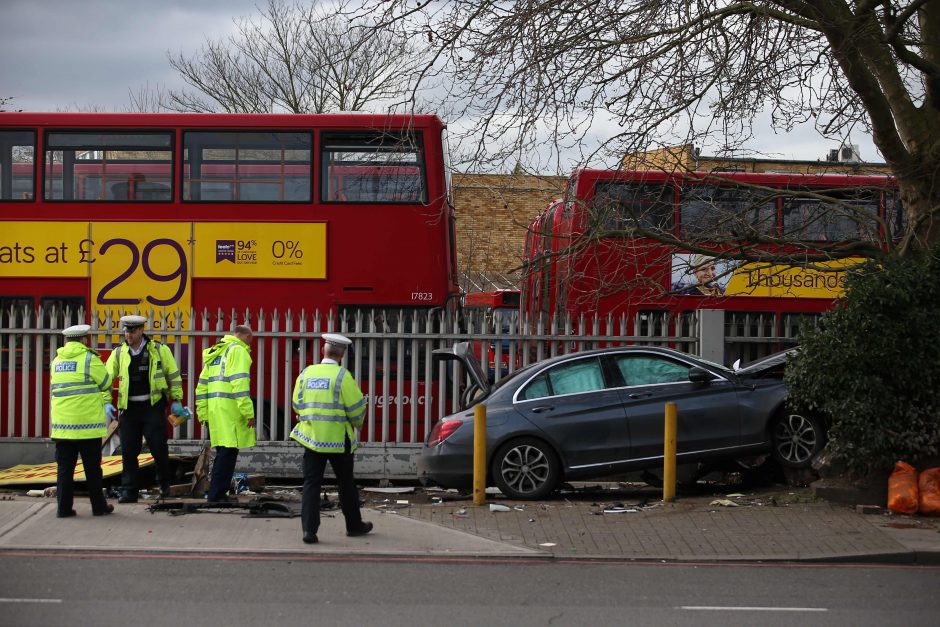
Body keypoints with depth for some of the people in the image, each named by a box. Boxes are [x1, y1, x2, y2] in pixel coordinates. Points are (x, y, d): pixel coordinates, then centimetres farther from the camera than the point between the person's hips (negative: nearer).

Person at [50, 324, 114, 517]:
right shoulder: (89, 359, -6)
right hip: (87, 422, -4)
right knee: (92, 466, 5)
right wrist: (105, 402, 24)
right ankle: (99, 506, 12)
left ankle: (64, 507, 4)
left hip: (62, 422, 4)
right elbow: (106, 384, 1)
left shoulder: (57, 361, 11)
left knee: (64, 467, 7)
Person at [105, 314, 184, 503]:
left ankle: (164, 484, 18)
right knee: (128, 451, 2)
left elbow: (174, 375, 6)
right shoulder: (119, 353, 4)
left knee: (158, 447, -4)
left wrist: (177, 400, 4)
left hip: (153, 405, -2)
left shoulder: (159, 350, -1)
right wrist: (107, 403, -8)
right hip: (129, 408, 3)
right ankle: (128, 492, 7)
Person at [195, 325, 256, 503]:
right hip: (230, 409, -9)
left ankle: (217, 493, 17)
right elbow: (240, 383, -15)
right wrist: (248, 412, -16)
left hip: (214, 408, 9)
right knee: (229, 451, -6)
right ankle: (216, 494, -9)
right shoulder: (238, 351, -4)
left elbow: (202, 385, 23)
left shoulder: (215, 353, 23)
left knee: (223, 452, 15)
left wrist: (202, 414, 25)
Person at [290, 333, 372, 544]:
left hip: (311, 437, 3)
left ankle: (309, 529, -8)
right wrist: (356, 423, 11)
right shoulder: (342, 375, -10)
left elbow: (297, 405, 10)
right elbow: (356, 406, -10)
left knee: (311, 483, 2)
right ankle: (354, 524, 26)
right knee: (346, 483, 13)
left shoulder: (306, 373, 4)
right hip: (338, 439, -3)